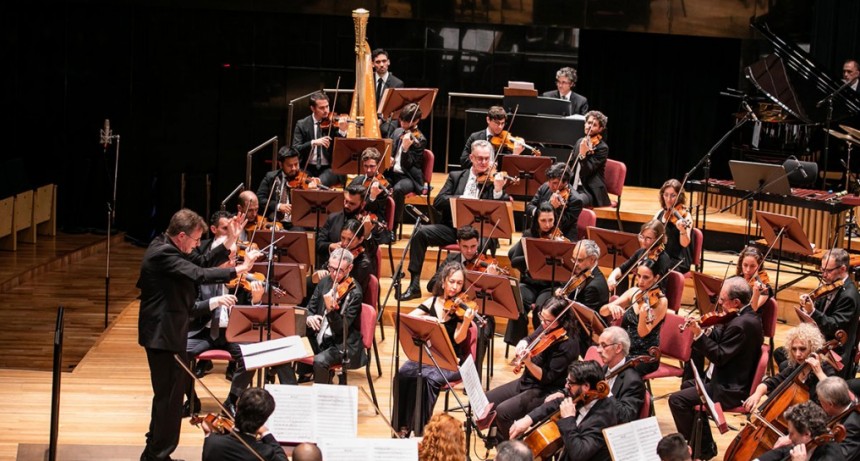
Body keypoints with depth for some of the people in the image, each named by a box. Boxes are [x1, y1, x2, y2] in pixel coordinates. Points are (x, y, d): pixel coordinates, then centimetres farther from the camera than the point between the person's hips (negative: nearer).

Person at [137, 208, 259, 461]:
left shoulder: (168, 248, 9)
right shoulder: (163, 253, -22)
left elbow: (203, 262, 12)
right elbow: (199, 275, -31)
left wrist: (230, 241, 2)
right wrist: (240, 269, -28)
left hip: (167, 331, 11)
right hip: (163, 333, -11)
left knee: (168, 392, 20)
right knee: (170, 394, -4)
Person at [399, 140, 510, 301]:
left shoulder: (494, 180, 8)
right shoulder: (456, 177, 15)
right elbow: (438, 202, 2)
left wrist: (498, 190, -21)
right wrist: (461, 199, -14)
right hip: (452, 227, 3)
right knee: (421, 232, -21)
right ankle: (414, 285, -17)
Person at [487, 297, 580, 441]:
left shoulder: (567, 344, -24)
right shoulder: (546, 328, -2)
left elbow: (547, 378, -23)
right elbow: (529, 339, 17)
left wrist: (528, 362, -38)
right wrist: (523, 343, -7)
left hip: (545, 392, -9)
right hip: (527, 381, 9)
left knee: (502, 411, -23)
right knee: (487, 401, 4)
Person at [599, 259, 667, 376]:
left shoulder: (660, 301, -10)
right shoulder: (633, 292, 5)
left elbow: (643, 333, -17)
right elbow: (602, 312, 1)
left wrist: (643, 316, -37)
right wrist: (610, 307, -22)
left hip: (645, 357, -5)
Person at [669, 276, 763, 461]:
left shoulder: (740, 324, -27)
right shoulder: (748, 316, 6)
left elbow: (719, 357, -24)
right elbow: (719, 340, 9)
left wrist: (698, 335, -24)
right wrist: (704, 329, -7)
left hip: (731, 389, -12)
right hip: (738, 380, 12)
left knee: (677, 400, -14)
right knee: (687, 386, 29)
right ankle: (704, 442, 31)